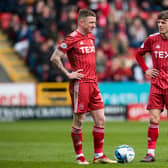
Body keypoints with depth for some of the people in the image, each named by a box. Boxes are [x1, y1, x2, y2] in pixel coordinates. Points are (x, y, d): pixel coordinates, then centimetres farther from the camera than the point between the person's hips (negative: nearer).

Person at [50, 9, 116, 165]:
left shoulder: (91, 37, 14)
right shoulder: (72, 38, -10)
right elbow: (54, 57, -10)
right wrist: (68, 74, -11)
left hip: (93, 83, 8)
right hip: (80, 84, -8)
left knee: (100, 120, 5)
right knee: (78, 122, 0)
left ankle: (99, 155, 12)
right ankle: (79, 156, 9)